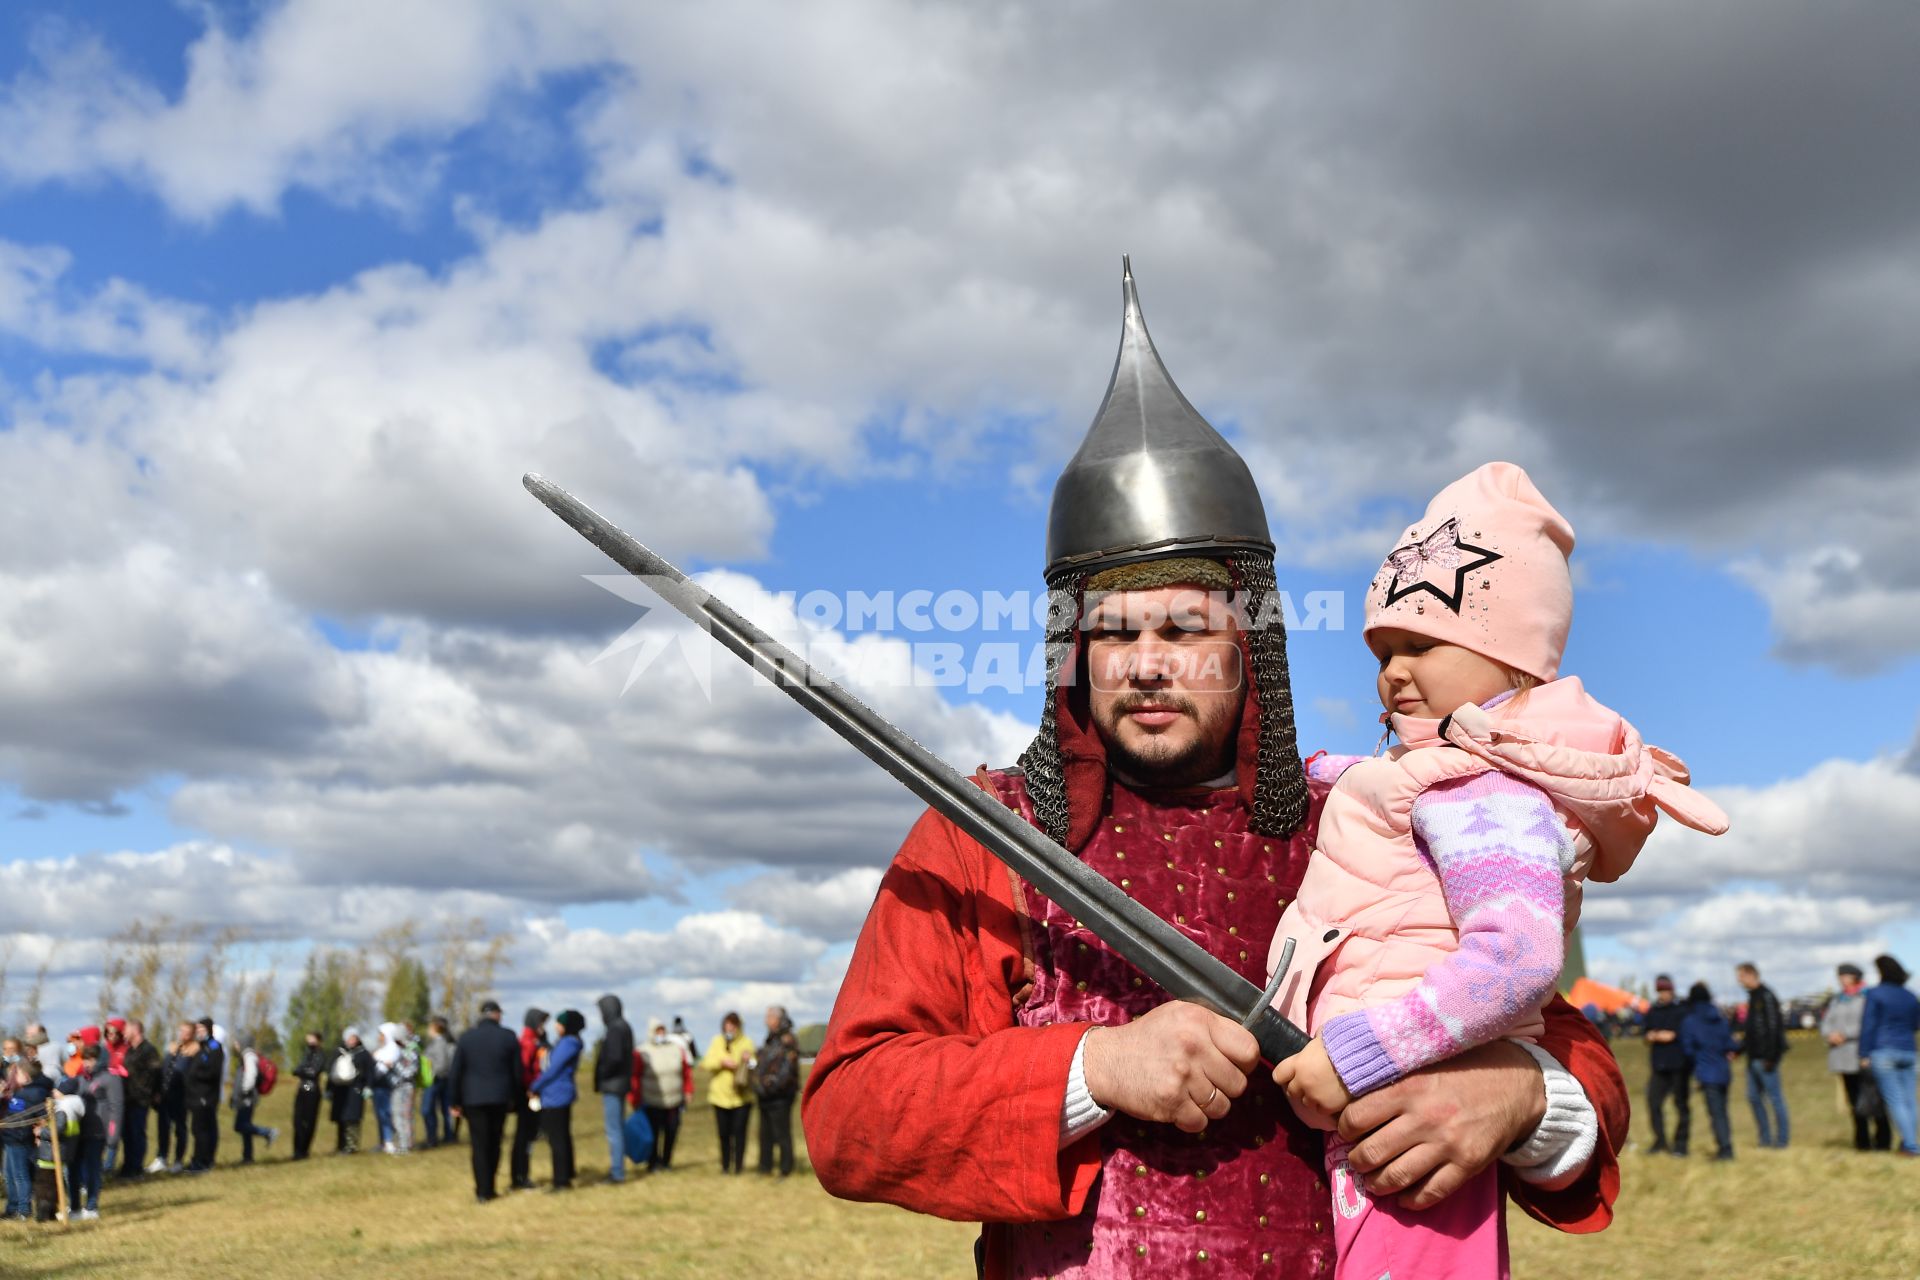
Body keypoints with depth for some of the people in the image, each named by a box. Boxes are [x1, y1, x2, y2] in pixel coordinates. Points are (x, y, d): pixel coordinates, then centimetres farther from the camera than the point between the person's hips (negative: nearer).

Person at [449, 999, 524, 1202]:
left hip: (473, 1099, -1)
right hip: (500, 1099, 1)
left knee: (479, 1145, 2)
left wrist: (453, 1101, 5)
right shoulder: (509, 1037, -2)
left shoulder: (466, 1037, -2)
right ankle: (489, 1187, 17)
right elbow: (517, 1071, 2)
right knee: (494, 1144, 13)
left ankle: (483, 1191, -2)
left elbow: (454, 1072, -1)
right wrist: (516, 1099, 12)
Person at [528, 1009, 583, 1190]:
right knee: (563, 1137, 14)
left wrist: (534, 1088, -6)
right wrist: (539, 1087, 9)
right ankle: (566, 1177, 20)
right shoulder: (565, 1042, 13)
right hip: (560, 1095, 10)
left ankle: (560, 1181, -1)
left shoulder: (568, 1043, -16)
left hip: (556, 1097, -10)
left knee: (556, 1139, -5)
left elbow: (553, 1069, -17)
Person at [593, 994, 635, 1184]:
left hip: (612, 1085, -10)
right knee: (619, 1128, 15)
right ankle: (617, 1169, 23)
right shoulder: (624, 1027, 13)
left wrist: (602, 1075, -11)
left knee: (614, 1129, -5)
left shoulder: (615, 1029, -17)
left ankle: (617, 1172, -1)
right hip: (621, 1084, 10)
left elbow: (615, 1057, -26)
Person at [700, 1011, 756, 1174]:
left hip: (741, 1096, -1)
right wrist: (722, 1062, -17)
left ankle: (739, 1165, 4)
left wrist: (748, 1061, -19)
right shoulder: (716, 1042, 4)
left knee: (739, 1130, -5)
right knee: (724, 1133, 6)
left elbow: (753, 1067, 3)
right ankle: (725, 1165, 19)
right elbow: (706, 1064, -1)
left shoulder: (746, 1043, 2)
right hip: (720, 1095, 1)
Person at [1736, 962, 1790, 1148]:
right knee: (1753, 1098, 10)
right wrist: (1738, 1049, 15)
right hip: (1754, 1058, 9)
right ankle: (1765, 1137, 17)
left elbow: (1773, 1028, -18)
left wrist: (1770, 1058, -20)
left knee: (1775, 1098, -1)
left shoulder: (1766, 996, -13)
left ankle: (1781, 1138, 6)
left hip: (1765, 1058, -9)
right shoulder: (1753, 996, 15)